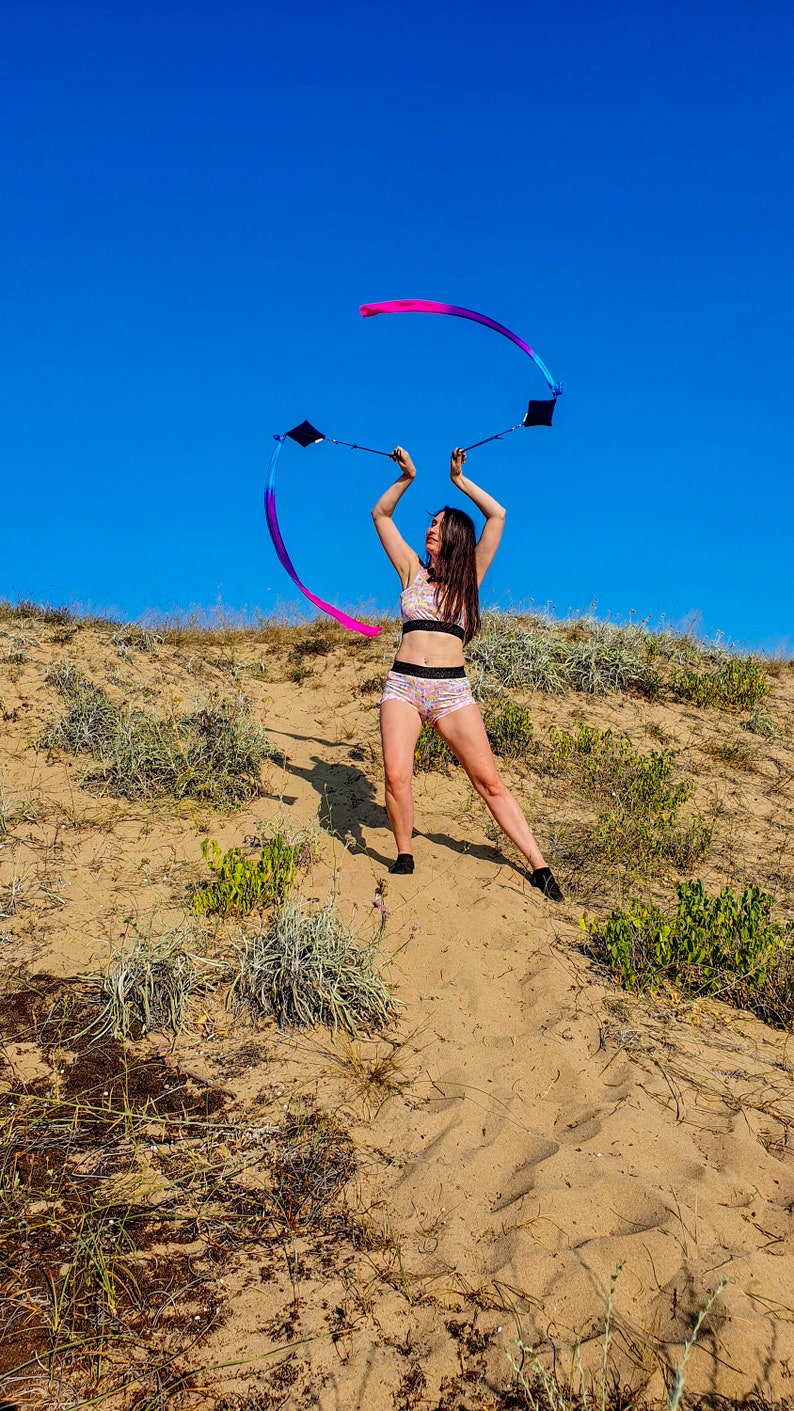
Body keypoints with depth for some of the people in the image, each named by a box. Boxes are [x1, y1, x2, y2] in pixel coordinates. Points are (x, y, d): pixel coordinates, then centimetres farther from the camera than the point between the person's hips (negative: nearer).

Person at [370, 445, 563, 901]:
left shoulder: (469, 576, 13)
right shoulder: (413, 570, 16)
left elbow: (497, 515, 7)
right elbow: (381, 514, 17)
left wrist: (460, 480, 12)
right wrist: (407, 477, 8)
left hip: (452, 689, -1)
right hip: (404, 684, 1)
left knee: (490, 781, -3)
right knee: (396, 776, -19)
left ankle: (539, 866, 1)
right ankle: (404, 857, 2)